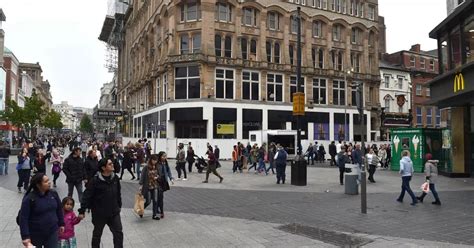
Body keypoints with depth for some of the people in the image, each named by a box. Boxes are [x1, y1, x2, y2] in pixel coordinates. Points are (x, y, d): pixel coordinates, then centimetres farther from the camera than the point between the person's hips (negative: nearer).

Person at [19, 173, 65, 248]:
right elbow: (23, 218, -16)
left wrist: (61, 224, 14)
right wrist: (25, 236, -19)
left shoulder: (53, 194, -3)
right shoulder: (29, 199, -18)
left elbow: (59, 209, 10)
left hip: (52, 232, 3)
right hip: (35, 235, -3)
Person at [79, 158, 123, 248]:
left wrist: (119, 206, 16)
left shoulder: (115, 178, -3)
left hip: (114, 213, 4)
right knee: (97, 234, 18)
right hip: (99, 213, -3)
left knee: (118, 233, 3)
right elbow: (87, 196, -18)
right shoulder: (96, 180, -19)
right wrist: (82, 211, -18)